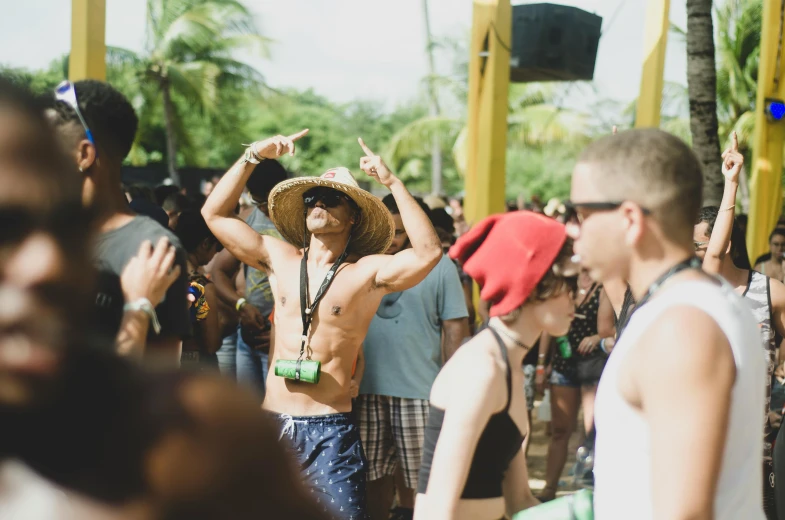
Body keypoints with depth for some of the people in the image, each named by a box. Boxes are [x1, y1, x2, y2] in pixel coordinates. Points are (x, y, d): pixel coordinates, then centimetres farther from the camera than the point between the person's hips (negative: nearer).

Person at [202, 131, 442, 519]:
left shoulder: (367, 272, -2)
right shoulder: (280, 259, 11)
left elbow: (427, 253, -19)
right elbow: (214, 214, 12)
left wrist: (391, 181, -15)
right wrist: (253, 157, 5)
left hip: (330, 431, -4)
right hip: (272, 422, 4)